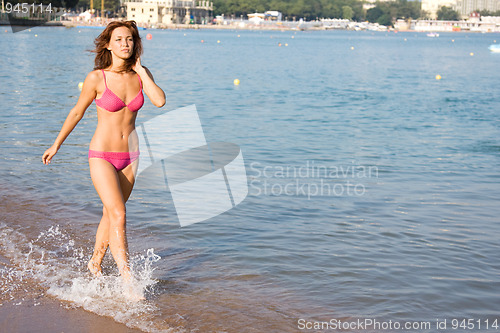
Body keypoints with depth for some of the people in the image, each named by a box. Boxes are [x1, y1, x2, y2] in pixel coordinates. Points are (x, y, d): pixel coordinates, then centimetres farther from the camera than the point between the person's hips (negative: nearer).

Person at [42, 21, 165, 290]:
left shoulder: (140, 74, -1)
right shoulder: (97, 78, -12)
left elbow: (159, 101, -18)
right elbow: (77, 112, 0)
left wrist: (140, 70, -13)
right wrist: (56, 144, 9)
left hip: (129, 156, 5)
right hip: (102, 156, -5)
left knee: (110, 214, 19)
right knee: (118, 215, -15)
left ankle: (95, 263, 40)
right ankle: (127, 279, -12)